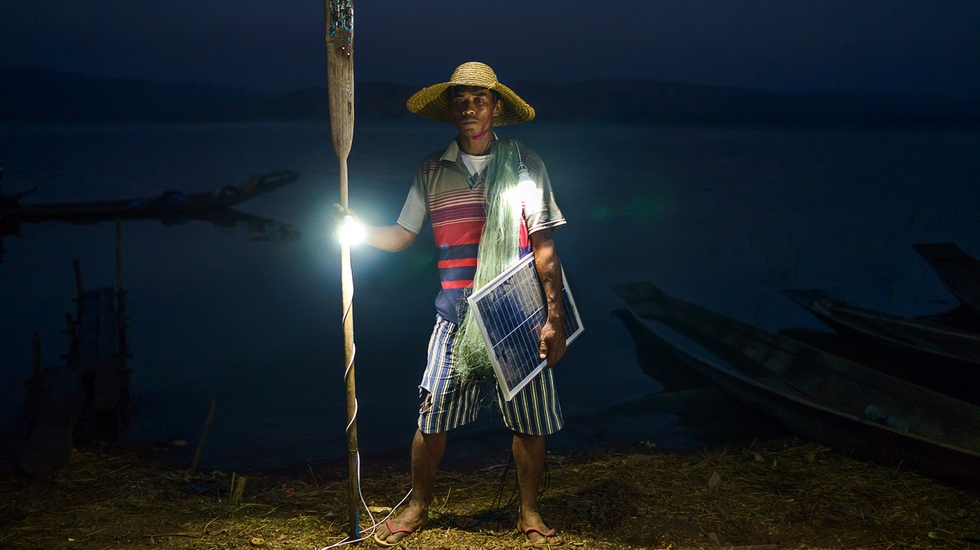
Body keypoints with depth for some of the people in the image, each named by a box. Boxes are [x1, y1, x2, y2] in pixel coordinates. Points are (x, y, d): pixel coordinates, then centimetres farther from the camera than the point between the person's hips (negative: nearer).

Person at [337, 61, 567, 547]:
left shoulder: (524, 165, 1)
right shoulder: (432, 170, 8)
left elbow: (544, 248, -1)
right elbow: (401, 235, 9)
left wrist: (555, 318, -6)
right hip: (454, 318, 1)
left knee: (530, 422, 4)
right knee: (431, 418, 3)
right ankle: (418, 508, 25)